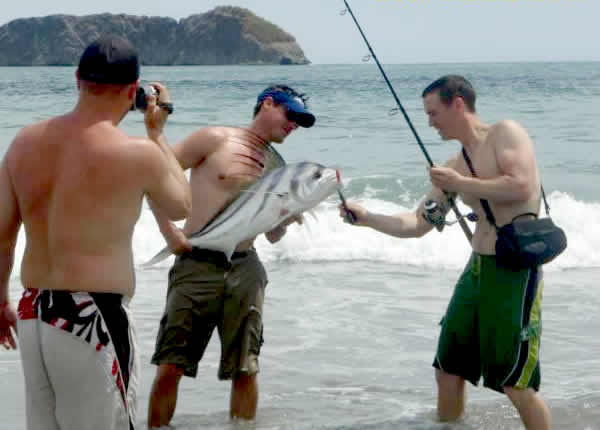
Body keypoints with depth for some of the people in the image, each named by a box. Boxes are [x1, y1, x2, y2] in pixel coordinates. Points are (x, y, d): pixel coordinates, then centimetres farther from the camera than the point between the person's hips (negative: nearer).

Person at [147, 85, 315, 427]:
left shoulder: (277, 165, 16)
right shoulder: (216, 139, 0)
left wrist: (286, 219, -3)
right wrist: (169, 231, -8)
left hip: (245, 270, 5)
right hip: (197, 265, -4)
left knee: (245, 370, 2)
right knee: (171, 368, -6)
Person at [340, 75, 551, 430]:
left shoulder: (505, 133, -7)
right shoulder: (454, 167, 15)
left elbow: (521, 187, -22)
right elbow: (417, 224, 16)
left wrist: (462, 184, -13)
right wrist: (366, 218, 7)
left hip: (516, 271, -8)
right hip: (477, 269, 8)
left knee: (517, 384, -8)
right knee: (448, 370, 11)